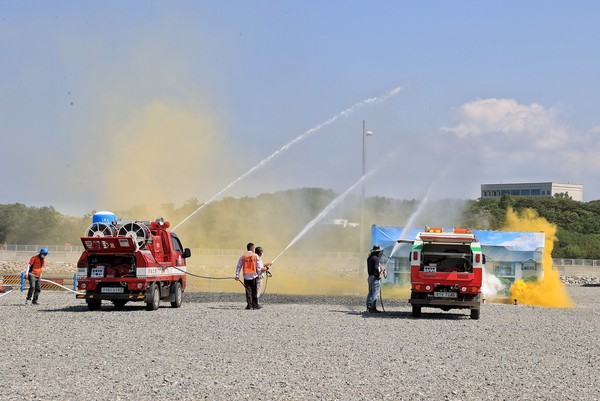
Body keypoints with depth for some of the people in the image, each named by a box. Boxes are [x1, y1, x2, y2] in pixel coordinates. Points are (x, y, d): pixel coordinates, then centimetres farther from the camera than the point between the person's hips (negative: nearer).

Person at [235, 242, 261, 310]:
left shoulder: (243, 256, 4)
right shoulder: (255, 256, -3)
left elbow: (239, 266, 3)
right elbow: (258, 267, -3)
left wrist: (237, 275, 4)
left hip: (246, 276, 2)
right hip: (254, 275, -2)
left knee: (248, 291, 5)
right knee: (254, 291, 4)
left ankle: (249, 305, 2)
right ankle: (255, 305, 6)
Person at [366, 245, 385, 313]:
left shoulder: (369, 258, 12)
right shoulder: (376, 258, -15)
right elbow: (376, 268, -23)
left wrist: (380, 268, 17)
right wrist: (379, 275, -10)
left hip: (370, 276, 9)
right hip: (375, 277, -9)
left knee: (370, 293, 14)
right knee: (375, 293, -6)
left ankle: (368, 307, 15)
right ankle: (373, 308, -8)